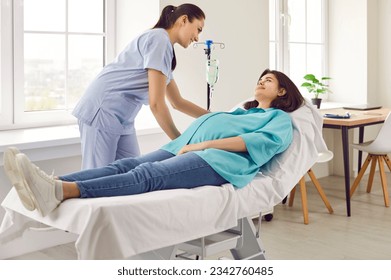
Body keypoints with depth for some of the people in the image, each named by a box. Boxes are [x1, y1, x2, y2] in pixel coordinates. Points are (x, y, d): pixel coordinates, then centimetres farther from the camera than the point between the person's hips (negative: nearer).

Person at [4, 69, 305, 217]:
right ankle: (51, 184, -40)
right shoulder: (240, 112, 41)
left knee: (149, 174, -32)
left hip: (218, 160, -7)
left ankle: (61, 192, -53)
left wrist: (204, 144, -12)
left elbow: (266, 142, -6)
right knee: (126, 165, -20)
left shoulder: (280, 118, 16)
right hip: (187, 150, 7)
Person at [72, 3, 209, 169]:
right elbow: (156, 103, -19)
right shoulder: (159, 39, -13)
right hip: (102, 112, -10)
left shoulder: (165, 45, 16)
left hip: (122, 118, 10)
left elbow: (178, 103, 23)